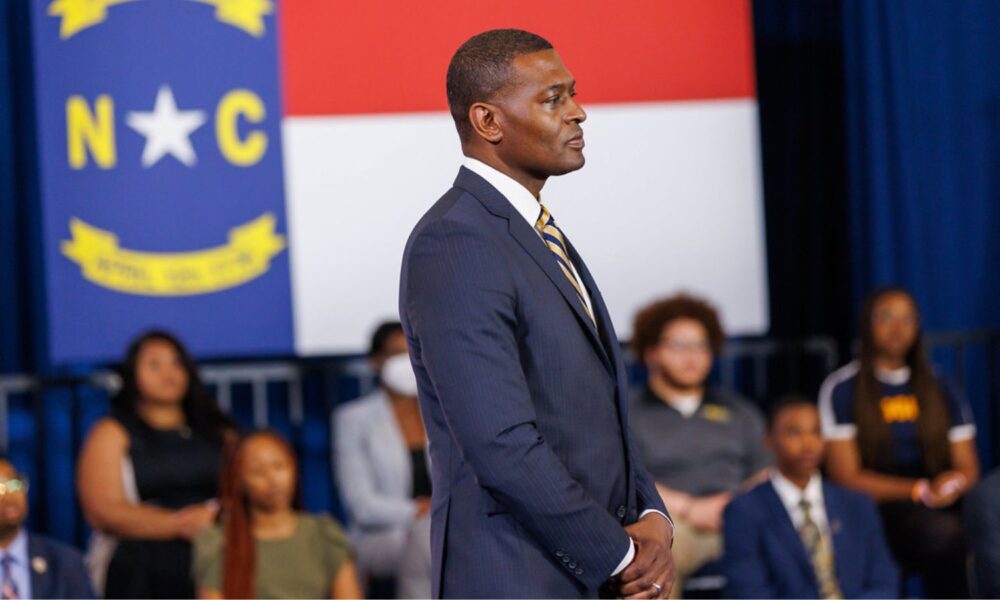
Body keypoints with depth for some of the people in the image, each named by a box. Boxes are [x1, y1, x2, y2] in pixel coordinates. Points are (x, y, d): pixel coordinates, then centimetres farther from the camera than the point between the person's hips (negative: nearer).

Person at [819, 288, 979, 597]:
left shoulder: (938, 389, 17)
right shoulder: (842, 389, 5)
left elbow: (968, 468, 18)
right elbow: (846, 477, -1)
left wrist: (957, 483, -8)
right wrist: (921, 491, -10)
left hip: (942, 506, 4)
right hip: (876, 509, -4)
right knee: (943, 533, -36)